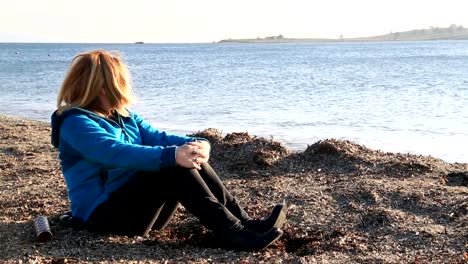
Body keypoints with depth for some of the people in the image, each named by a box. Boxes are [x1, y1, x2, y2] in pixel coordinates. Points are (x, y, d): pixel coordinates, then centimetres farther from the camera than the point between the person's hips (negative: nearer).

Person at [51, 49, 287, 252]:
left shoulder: (125, 117, 16)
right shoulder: (76, 123, -13)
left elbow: (159, 138, 5)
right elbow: (117, 153, -29)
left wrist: (196, 143, -17)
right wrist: (172, 155, -40)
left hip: (138, 206, 9)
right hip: (104, 214, -8)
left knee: (191, 159, -12)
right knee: (174, 166, -27)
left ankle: (245, 223, -18)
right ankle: (234, 233, -32)